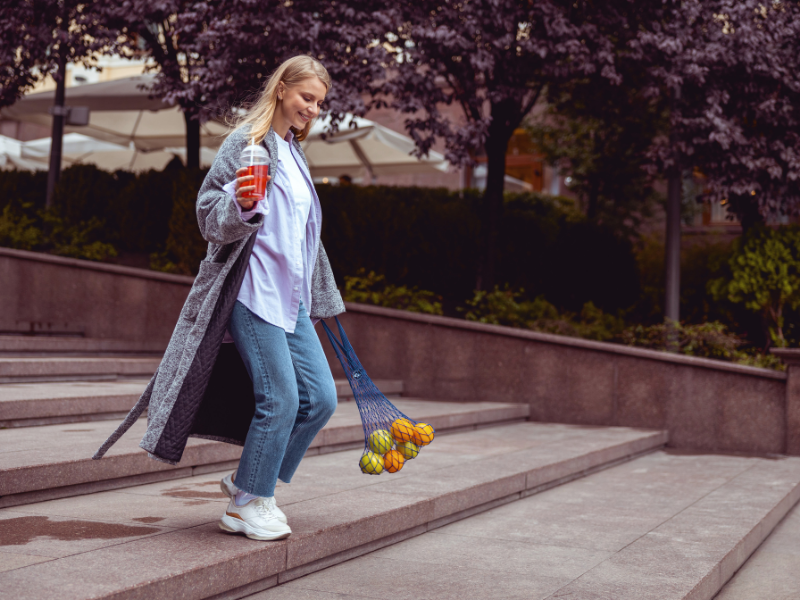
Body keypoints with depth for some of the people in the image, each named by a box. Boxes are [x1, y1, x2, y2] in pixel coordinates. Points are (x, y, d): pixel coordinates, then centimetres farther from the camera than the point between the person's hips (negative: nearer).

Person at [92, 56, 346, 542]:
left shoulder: (294, 153, 19)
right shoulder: (246, 141, -6)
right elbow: (210, 218, -11)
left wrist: (319, 297, 30)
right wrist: (241, 204, -32)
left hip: (290, 298, 9)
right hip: (252, 292, -8)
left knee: (320, 398, 3)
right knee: (280, 397, -11)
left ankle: (250, 482, 18)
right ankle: (247, 505, 6)